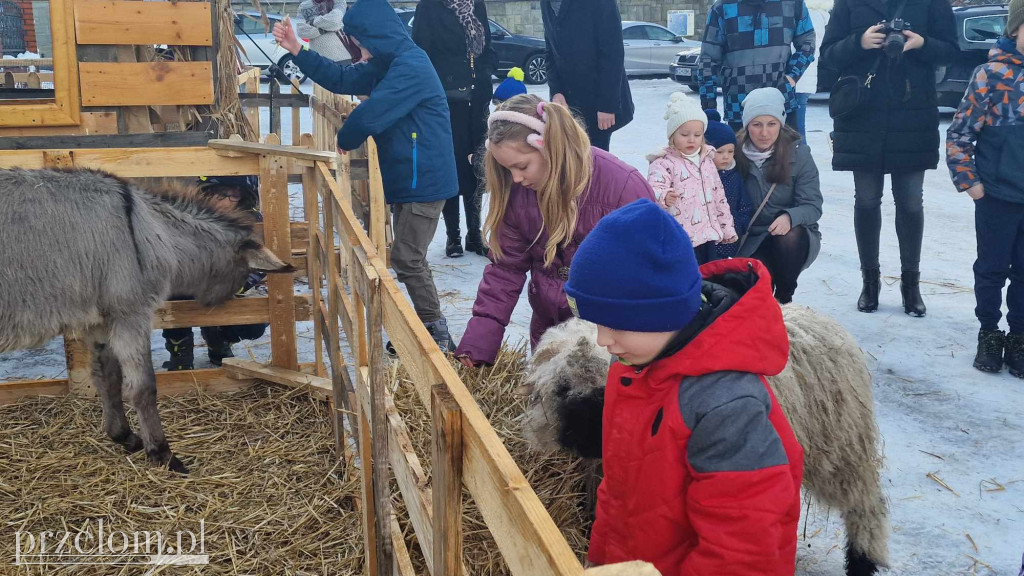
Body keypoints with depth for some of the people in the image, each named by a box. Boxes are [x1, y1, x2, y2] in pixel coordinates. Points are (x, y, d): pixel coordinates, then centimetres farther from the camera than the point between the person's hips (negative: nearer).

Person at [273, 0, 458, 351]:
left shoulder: (411, 66, -21)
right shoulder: (386, 65, 13)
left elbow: (371, 115, -23)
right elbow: (341, 80, 15)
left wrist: (344, 141, -3)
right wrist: (297, 51, 7)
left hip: (424, 180, -10)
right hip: (406, 179, 10)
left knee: (406, 260, -8)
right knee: (410, 258, 13)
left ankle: (438, 336, 1)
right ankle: (429, 330, 22)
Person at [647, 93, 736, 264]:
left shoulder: (707, 160, 14)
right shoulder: (664, 163, -8)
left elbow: (719, 196, 21)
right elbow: (653, 189, -26)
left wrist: (727, 229, 21)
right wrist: (664, 197, -49)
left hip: (707, 234, 7)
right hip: (680, 239, -7)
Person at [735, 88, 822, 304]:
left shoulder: (798, 152, -9)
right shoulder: (736, 153, -6)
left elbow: (813, 205, -13)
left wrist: (789, 217, -35)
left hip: (795, 236, 0)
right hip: (753, 240, 0)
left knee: (788, 237, -36)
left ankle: (784, 299, -8)